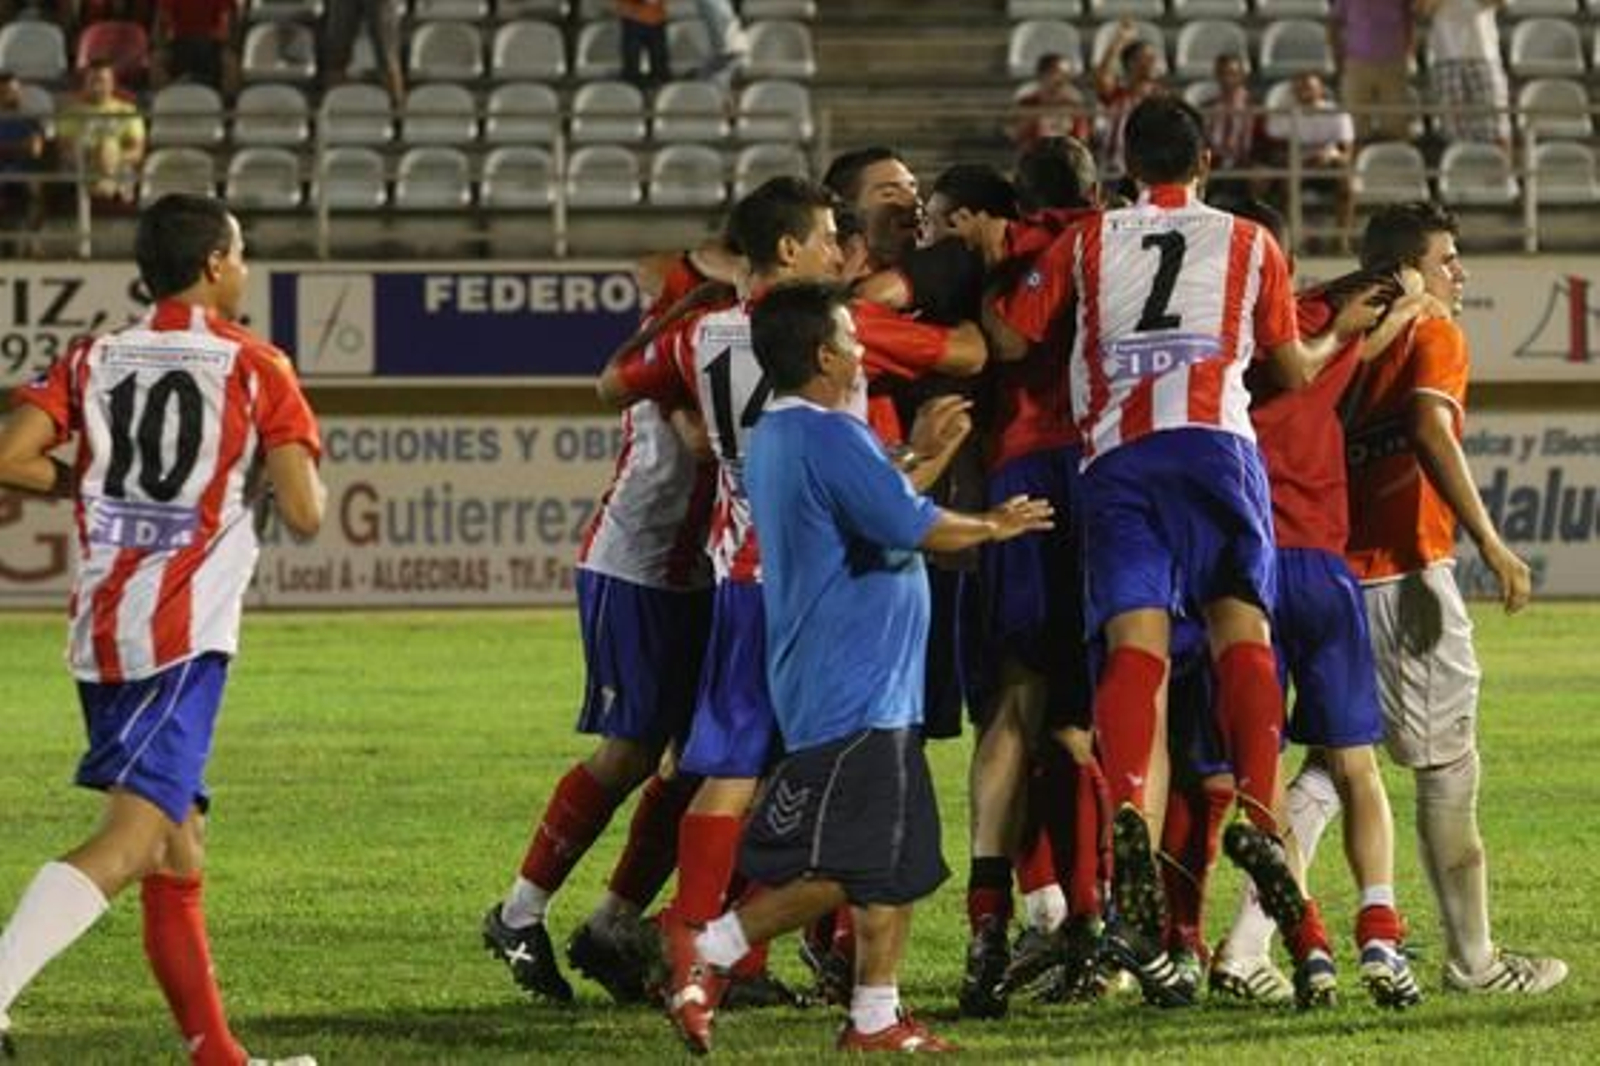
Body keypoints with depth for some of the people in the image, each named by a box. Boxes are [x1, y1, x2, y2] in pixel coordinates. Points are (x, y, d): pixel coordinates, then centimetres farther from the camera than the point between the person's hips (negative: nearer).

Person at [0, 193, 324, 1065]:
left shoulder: (93, 361, 10)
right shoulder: (254, 368, -1)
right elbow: (304, 514, -6)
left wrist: (87, 483, 14)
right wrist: (298, 465, 16)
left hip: (101, 632, 6)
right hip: (184, 634, -6)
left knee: (176, 854, 15)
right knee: (130, 840, -15)